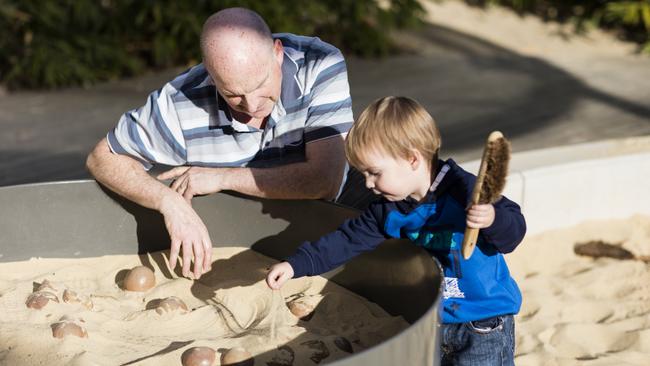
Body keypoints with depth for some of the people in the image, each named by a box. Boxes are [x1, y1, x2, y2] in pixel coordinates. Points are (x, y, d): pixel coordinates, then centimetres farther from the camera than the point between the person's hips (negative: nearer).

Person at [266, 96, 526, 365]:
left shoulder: (465, 191, -21)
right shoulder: (388, 211, -1)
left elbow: (514, 231, -20)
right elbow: (347, 240, 5)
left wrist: (492, 219, -43)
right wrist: (296, 264, -1)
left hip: (485, 325, -6)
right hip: (430, 322, 6)